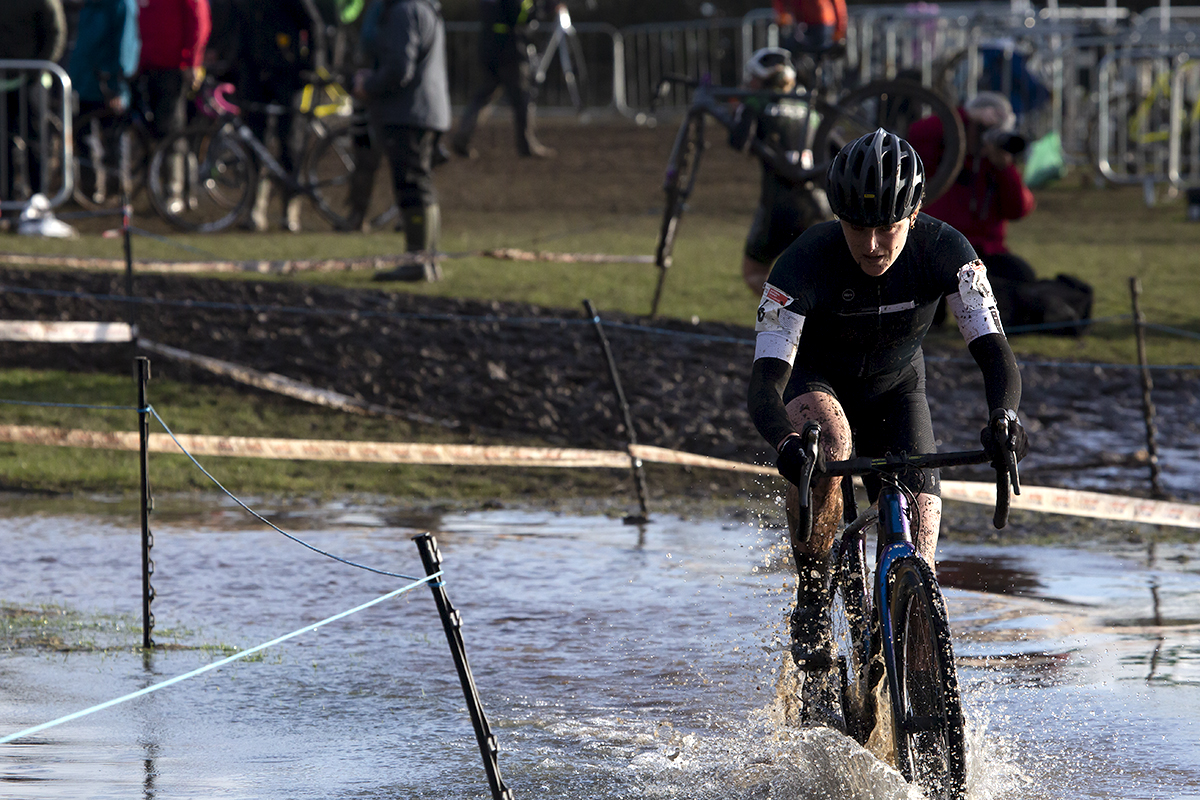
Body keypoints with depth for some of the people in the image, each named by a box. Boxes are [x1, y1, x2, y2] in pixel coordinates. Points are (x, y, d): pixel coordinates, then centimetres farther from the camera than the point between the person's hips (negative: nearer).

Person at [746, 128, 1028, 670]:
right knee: (828, 439, -37)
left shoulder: (945, 252, -28)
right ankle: (812, 598, -19)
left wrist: (1003, 419, -53)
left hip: (894, 386, 2)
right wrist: (787, 445, -61)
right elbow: (764, 385, -40)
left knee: (917, 537, -16)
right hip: (815, 380, -2)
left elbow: (993, 352, -31)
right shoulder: (804, 264, -34)